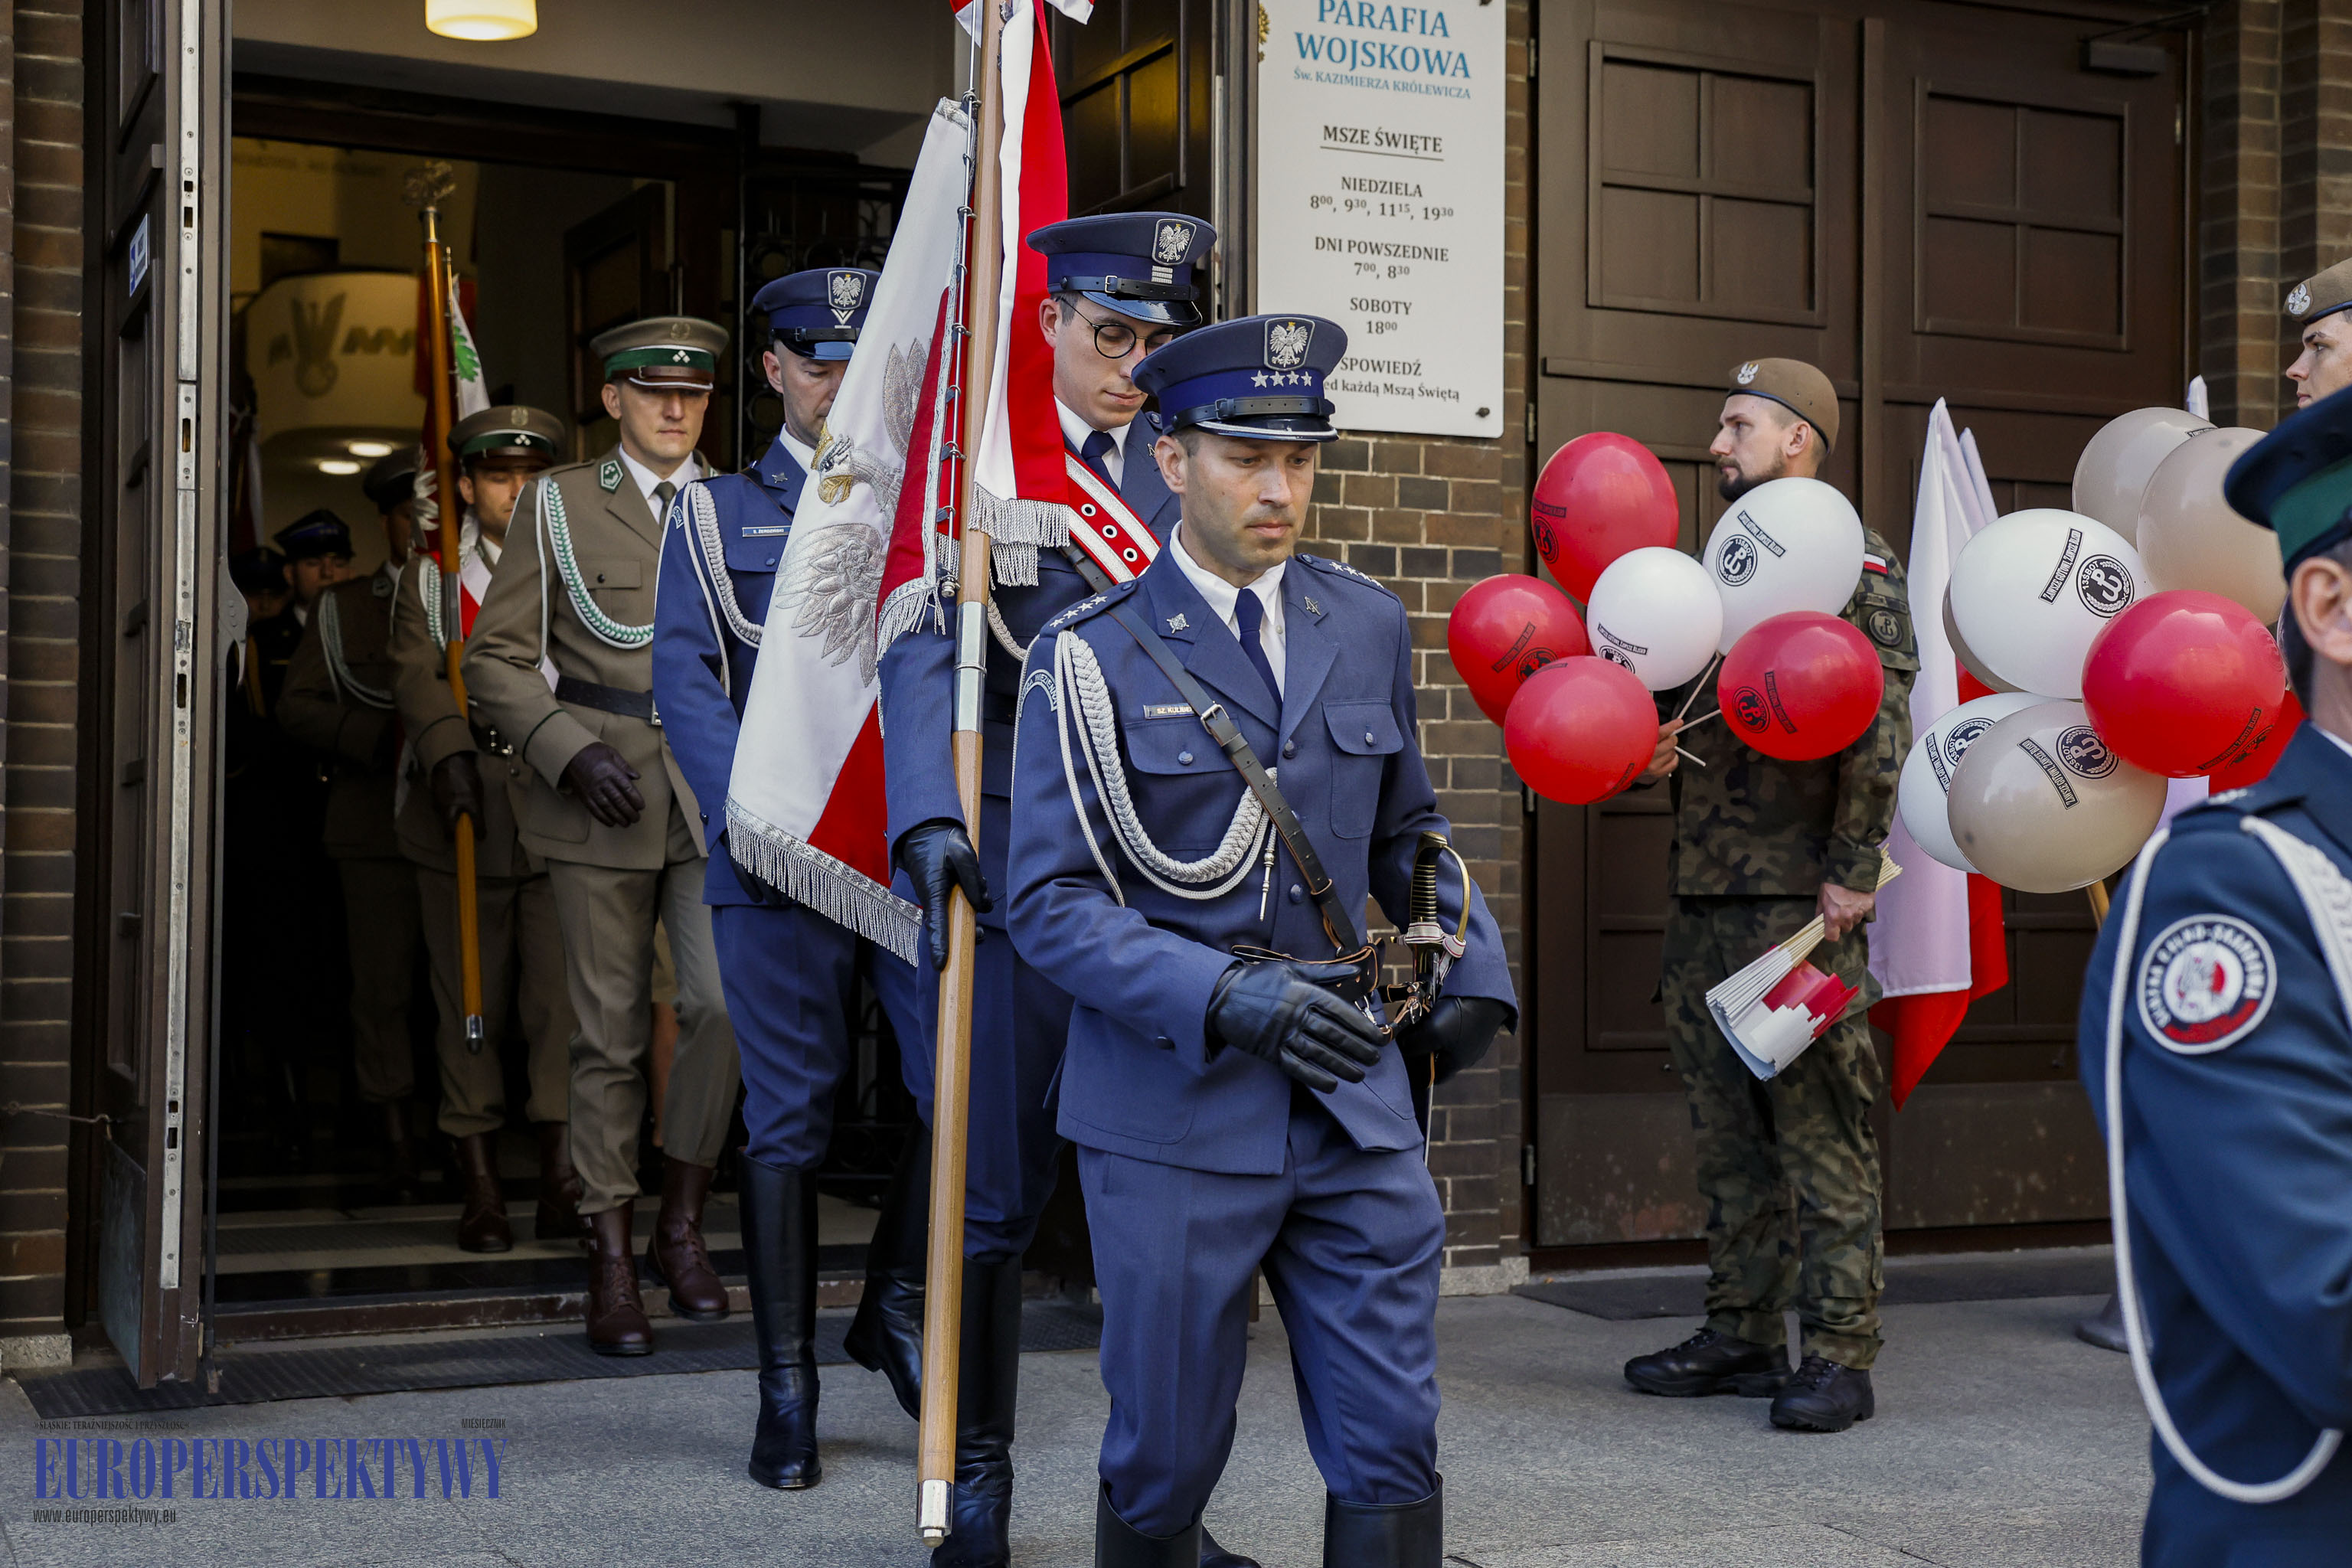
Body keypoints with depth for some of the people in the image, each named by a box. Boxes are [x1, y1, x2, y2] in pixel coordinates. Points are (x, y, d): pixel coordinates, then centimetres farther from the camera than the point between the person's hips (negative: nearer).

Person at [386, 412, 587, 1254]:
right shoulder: (430, 575, 11)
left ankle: (564, 1184, -3)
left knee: (564, 996, -7)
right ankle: (480, 1187, 11)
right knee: (470, 1002, 4)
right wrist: (449, 753, -20)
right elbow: (416, 673, -3)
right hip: (464, 812, 1)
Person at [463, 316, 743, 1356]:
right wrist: (570, 753, -11)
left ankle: (682, 1224, 5)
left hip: (716, 797, 1)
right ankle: (613, 1263, 12)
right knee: (610, 1035, 1)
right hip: (601, 801, -1)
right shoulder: (558, 504, 6)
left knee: (724, 999, -15)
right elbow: (496, 659, 3)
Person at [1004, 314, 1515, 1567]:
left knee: (1392, 1452, 3)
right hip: (1172, 1106, -3)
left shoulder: (1369, 628, 9)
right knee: (1167, 1457, 8)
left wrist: (1473, 972, 6)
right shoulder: (1090, 657, -4)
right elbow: (1051, 905, -9)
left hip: (1353, 1098, 3)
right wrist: (1230, 996, -22)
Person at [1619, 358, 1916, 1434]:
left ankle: (1840, 1355, 2)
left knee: (1821, 1122, -4)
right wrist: (1649, 748, -1)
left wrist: (1852, 872, -17)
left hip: (1803, 893, -8)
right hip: (1704, 889, 8)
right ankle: (1743, 1335, 21)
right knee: (1726, 1123, 12)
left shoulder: (1855, 562, -4)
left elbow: (1882, 727, -12)